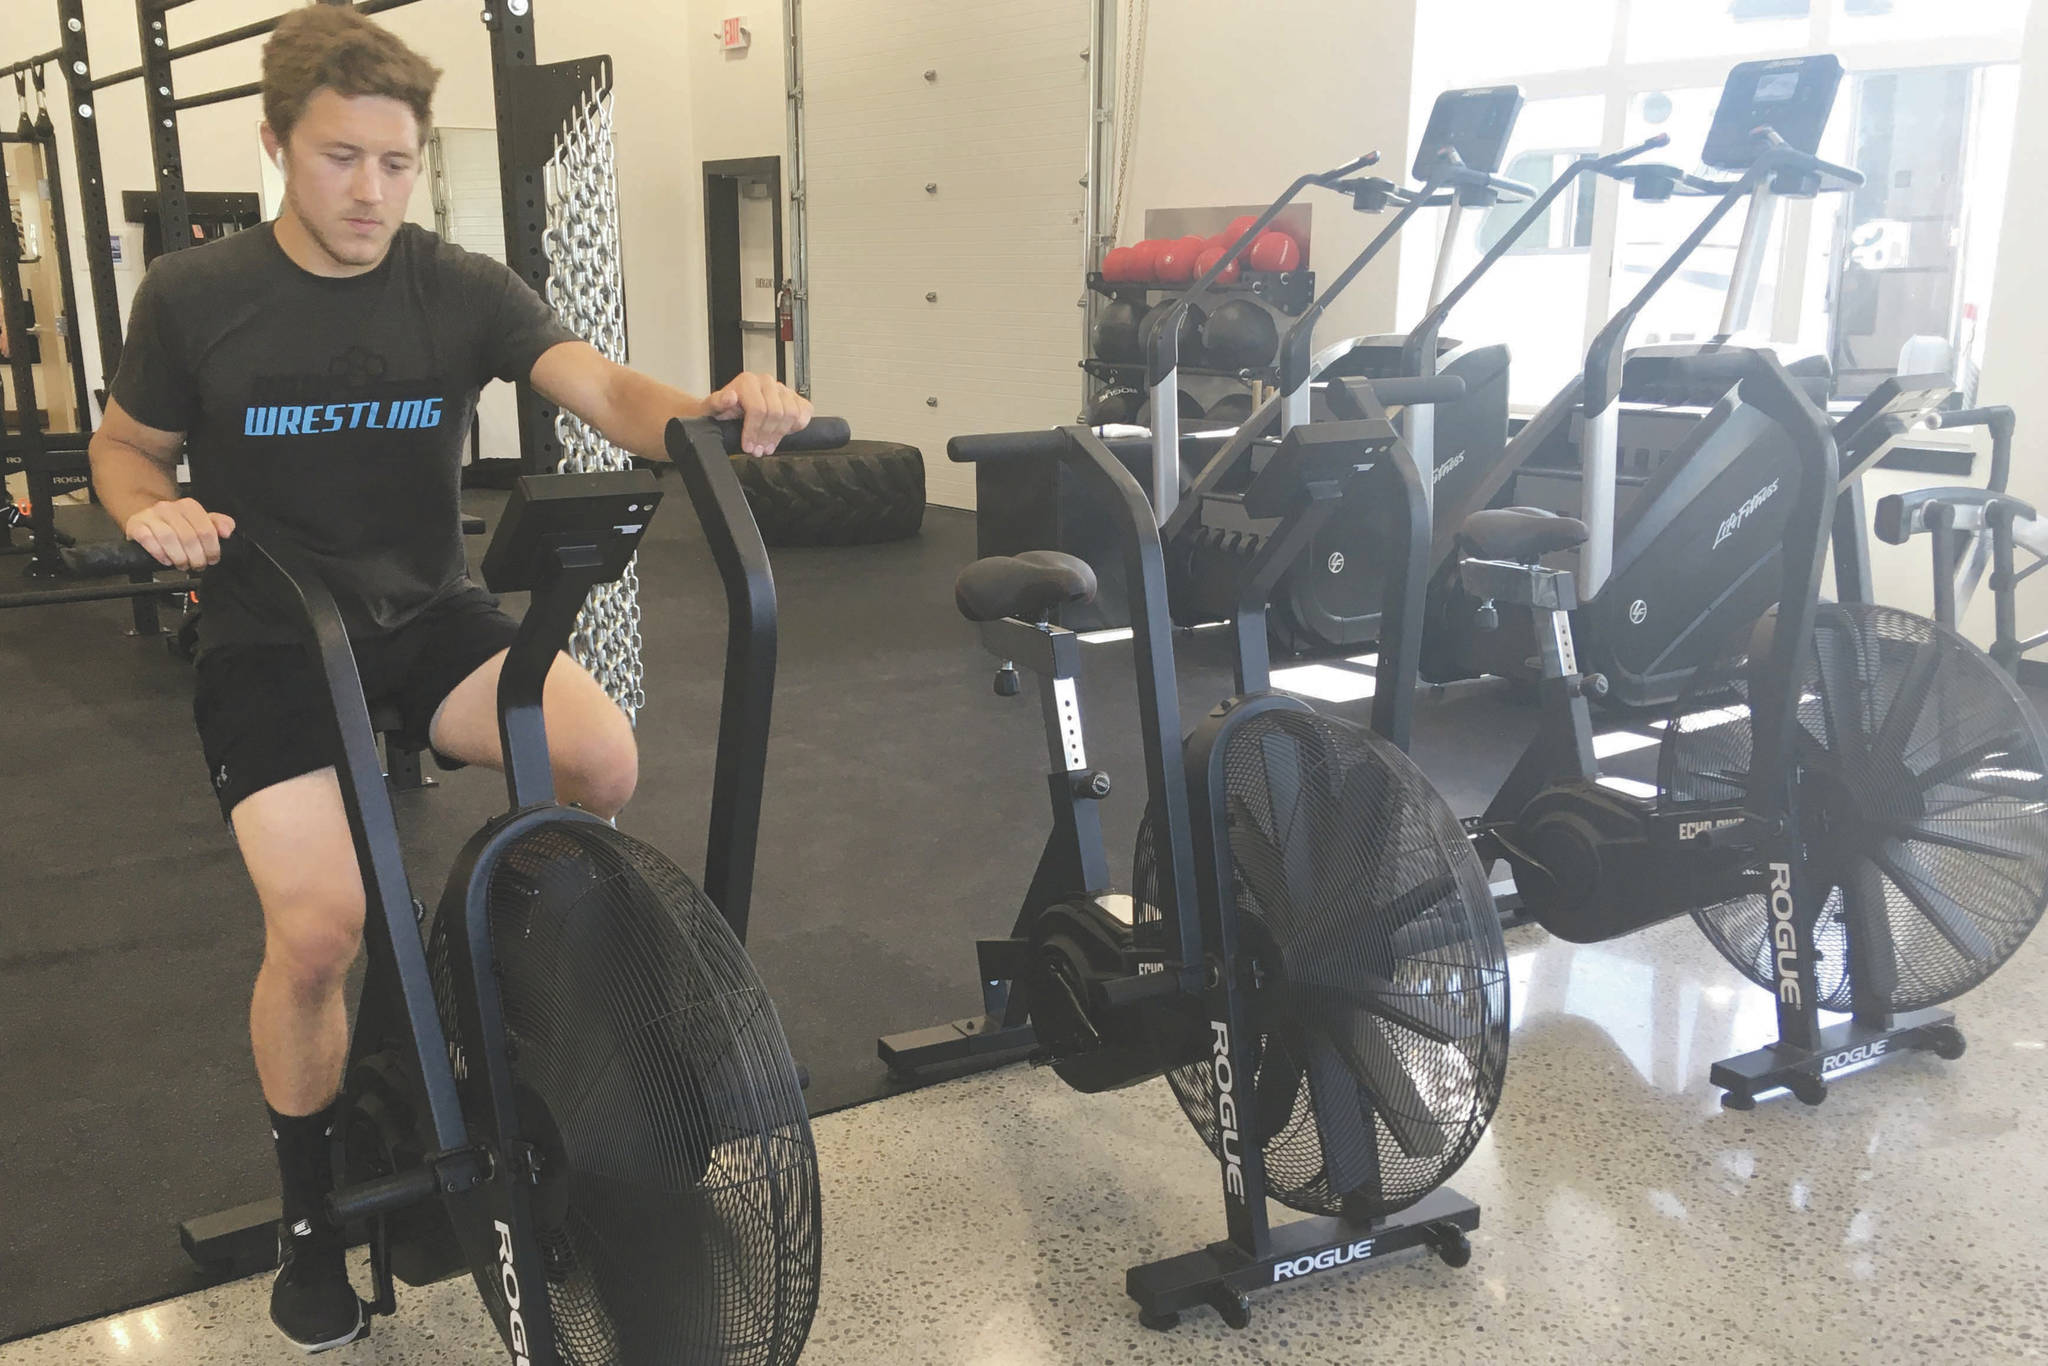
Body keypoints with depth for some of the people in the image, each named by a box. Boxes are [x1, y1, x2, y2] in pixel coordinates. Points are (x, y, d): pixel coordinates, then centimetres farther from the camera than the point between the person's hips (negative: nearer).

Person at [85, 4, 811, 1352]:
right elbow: (125, 448, 8)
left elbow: (602, 388, -19)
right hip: (271, 636, -1)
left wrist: (710, 414, -41)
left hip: (428, 611, 2)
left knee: (602, 756, -27)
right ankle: (310, 1207, 11)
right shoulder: (194, 295, -5)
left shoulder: (463, 288, -4)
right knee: (320, 928, -18)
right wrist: (153, 509, -17)